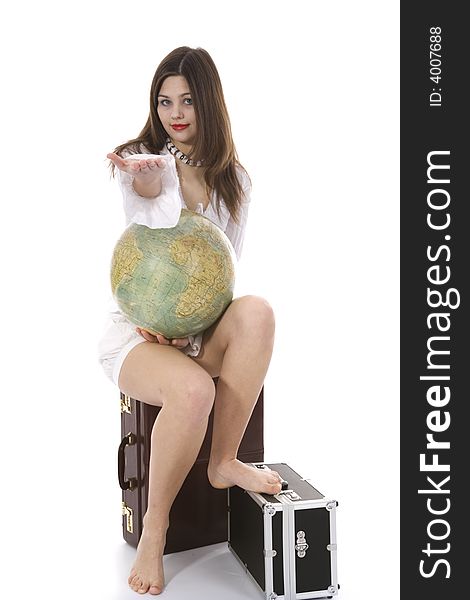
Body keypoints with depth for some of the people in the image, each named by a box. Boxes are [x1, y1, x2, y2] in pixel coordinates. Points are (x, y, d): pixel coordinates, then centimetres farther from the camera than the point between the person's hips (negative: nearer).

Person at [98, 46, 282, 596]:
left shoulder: (233, 178, 9)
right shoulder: (142, 159, -1)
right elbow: (156, 221, -23)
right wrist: (150, 182, -44)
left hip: (202, 326, 3)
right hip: (136, 328, -3)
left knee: (256, 312, -31)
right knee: (192, 389, -34)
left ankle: (224, 462, -15)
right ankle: (154, 528, -10)